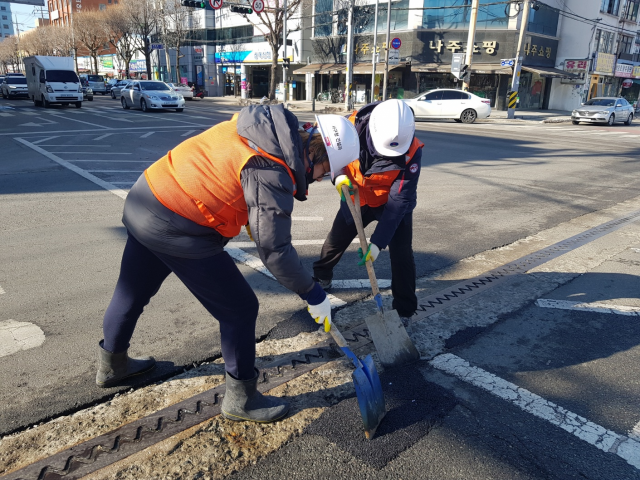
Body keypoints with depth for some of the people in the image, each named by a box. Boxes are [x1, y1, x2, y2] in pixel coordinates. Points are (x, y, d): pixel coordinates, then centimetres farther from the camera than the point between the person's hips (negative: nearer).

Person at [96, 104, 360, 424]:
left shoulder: (257, 127, 5)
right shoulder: (271, 173, -21)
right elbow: (274, 251, -21)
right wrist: (313, 295, -10)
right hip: (177, 230, -9)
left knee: (132, 292, 27)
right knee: (239, 309, 4)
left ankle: (112, 365, 53)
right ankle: (241, 399, 21)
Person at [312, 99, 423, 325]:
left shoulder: (411, 152, -34)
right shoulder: (353, 125, -30)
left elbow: (399, 201, -32)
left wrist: (377, 242, -35)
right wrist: (339, 175, -31)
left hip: (393, 201, -2)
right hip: (356, 197, 3)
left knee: (401, 253, -11)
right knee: (335, 240, 15)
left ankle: (404, 310, 9)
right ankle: (320, 277, 45)